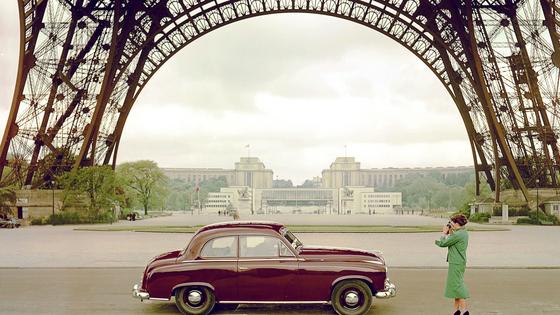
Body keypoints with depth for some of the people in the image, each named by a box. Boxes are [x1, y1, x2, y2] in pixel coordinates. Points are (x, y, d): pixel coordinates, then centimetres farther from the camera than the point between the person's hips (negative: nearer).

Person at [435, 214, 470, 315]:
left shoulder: (458, 234, -20)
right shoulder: (464, 233, 10)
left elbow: (443, 243, -14)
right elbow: (452, 241, 16)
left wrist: (444, 233, -1)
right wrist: (450, 232, 10)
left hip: (456, 263, -10)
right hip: (459, 262, 10)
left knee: (457, 285, -5)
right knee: (456, 285, 15)